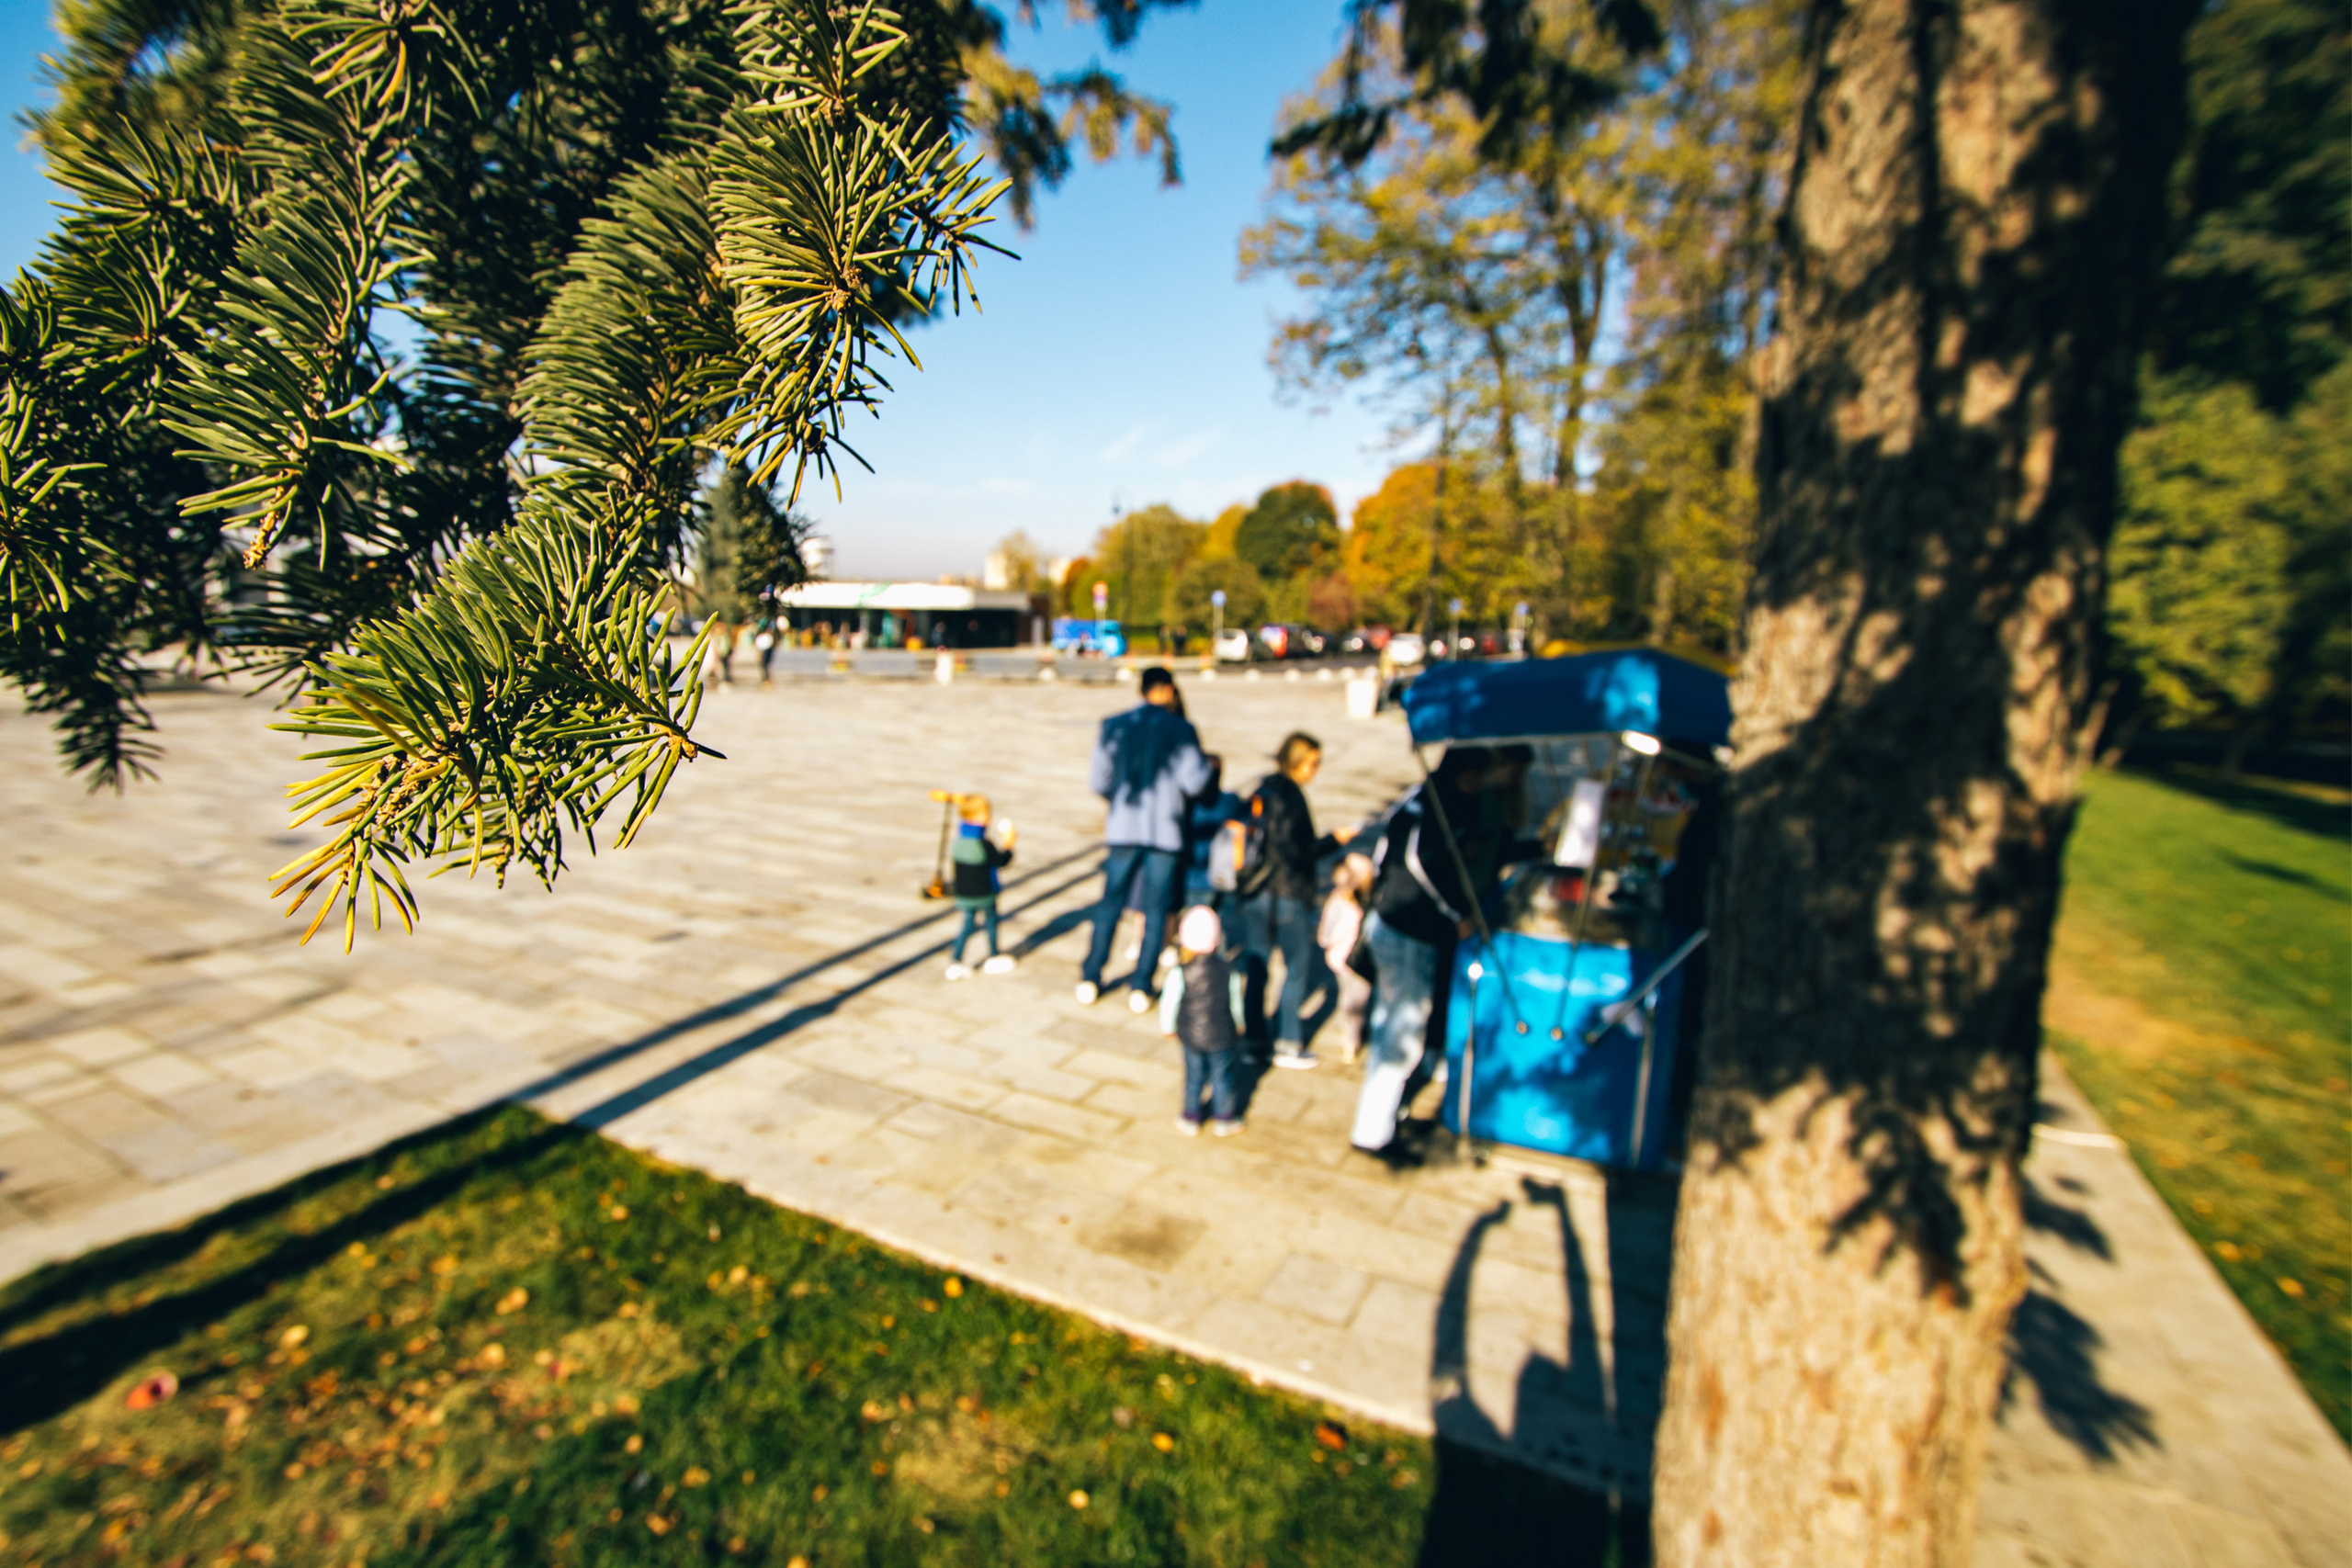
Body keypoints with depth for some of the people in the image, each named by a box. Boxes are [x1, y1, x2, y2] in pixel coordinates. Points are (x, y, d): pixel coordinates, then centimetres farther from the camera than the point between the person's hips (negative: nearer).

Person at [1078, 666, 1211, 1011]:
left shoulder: (1114, 726, 1)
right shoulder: (1180, 729, -6)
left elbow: (1098, 780, 3)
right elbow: (1193, 782, -9)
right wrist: (1205, 763, 11)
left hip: (1123, 827, 2)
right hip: (1164, 830, -2)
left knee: (1111, 902, 13)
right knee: (1155, 908, 8)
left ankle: (1090, 980, 16)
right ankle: (1140, 986, 11)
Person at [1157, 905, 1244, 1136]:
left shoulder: (1180, 973, -20)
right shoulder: (1227, 971, -15)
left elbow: (1169, 1002, -11)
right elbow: (1235, 1003, -3)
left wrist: (1168, 1027, 8)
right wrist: (1238, 1026, 15)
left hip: (1190, 1035, 0)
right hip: (1222, 1036, 0)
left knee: (1194, 1074, 19)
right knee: (1221, 1075, 17)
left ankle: (1191, 1116, 31)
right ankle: (1224, 1117, 31)